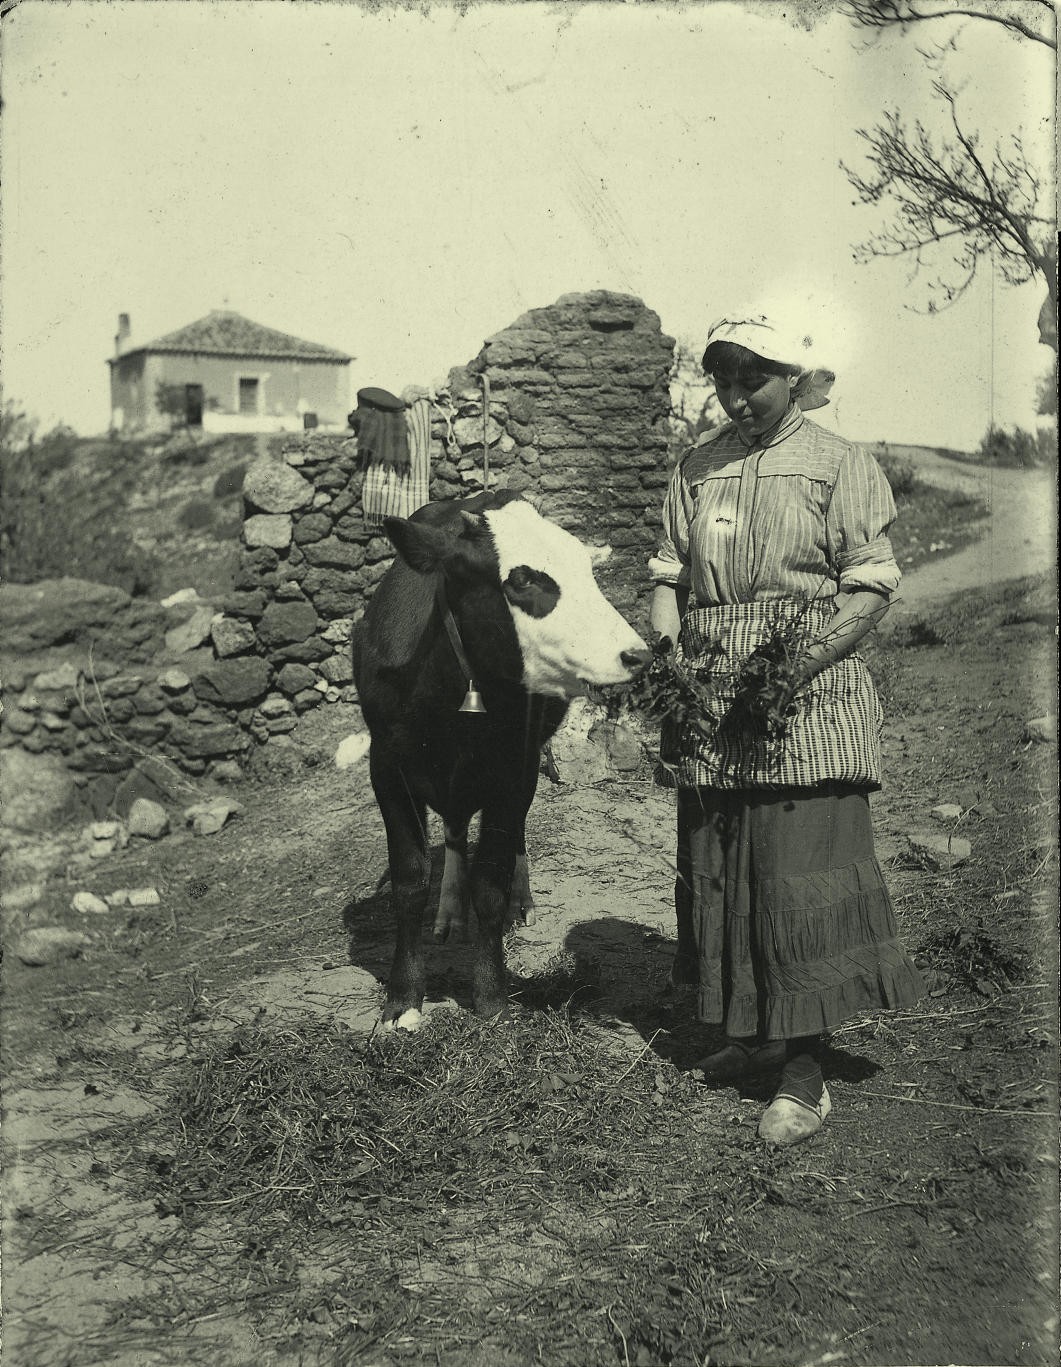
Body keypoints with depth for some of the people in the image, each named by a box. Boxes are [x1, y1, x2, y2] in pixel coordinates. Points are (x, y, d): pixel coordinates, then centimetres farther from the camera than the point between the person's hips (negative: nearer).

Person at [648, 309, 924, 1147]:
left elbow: (871, 588, -6)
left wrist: (808, 662, -19)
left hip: (808, 705, -5)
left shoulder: (840, 465, -2)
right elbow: (670, 573, 13)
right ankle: (752, 1035, 29)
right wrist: (666, 654, -5)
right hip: (709, 708, 5)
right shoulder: (697, 468, 12)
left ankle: (804, 1073, 2)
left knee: (802, 879, -6)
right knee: (718, 876, 12)